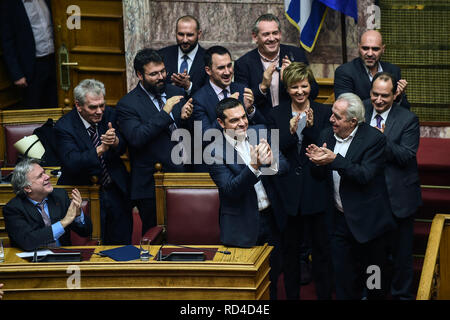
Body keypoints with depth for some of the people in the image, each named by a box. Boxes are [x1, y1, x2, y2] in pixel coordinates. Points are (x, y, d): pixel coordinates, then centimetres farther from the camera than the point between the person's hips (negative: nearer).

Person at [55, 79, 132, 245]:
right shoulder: (64, 127, -15)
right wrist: (101, 149, -36)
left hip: (116, 191, 4)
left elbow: (122, 149, -1)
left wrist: (115, 141, -25)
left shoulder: (108, 114, -1)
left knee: (122, 243, 11)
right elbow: (71, 163, -26)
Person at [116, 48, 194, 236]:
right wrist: (165, 113, -21)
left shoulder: (176, 93, 11)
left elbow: (191, 132, 15)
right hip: (152, 186, -5)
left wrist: (185, 118, -8)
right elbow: (136, 138, -21)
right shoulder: (127, 104, -6)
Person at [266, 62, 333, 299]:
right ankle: (291, 295, 20)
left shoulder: (324, 113, 1)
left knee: (321, 247, 3)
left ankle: (324, 295, 12)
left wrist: (311, 128, -21)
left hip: (316, 189, -1)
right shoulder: (277, 115, 4)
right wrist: (290, 132, -20)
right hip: (288, 190, 1)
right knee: (290, 248, 10)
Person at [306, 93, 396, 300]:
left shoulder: (374, 139, -13)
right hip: (339, 219, 5)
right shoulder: (327, 135, 4)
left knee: (372, 275, 9)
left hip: (366, 220, -5)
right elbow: (320, 175, 6)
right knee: (343, 276, 9)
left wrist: (335, 160, -30)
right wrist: (318, 161, -16)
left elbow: (365, 176, -23)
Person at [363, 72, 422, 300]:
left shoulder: (408, 120, -11)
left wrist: (383, 140, -31)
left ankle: (402, 294, 25)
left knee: (401, 251, 9)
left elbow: (407, 156, -20)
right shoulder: (361, 111, 1)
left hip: (398, 197, -3)